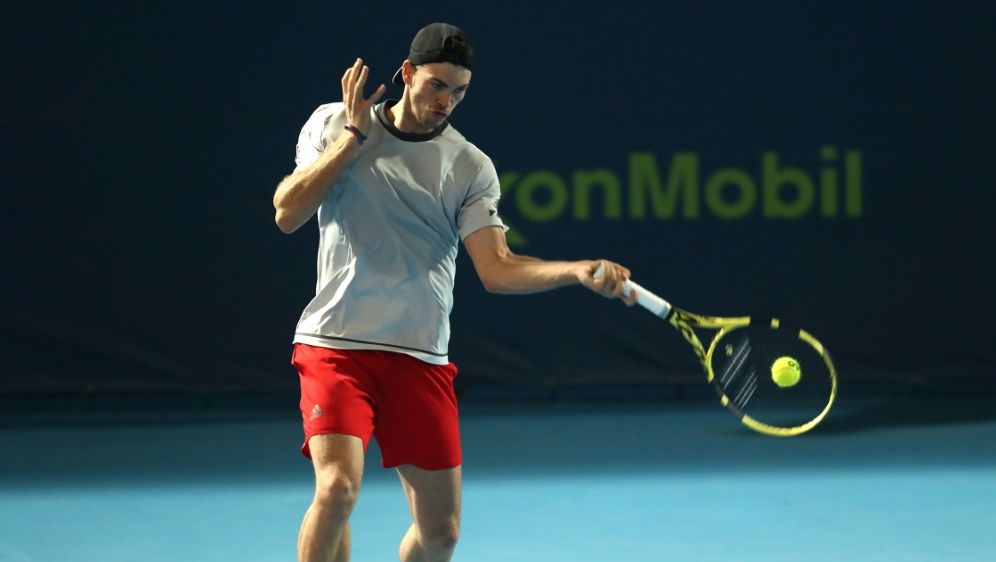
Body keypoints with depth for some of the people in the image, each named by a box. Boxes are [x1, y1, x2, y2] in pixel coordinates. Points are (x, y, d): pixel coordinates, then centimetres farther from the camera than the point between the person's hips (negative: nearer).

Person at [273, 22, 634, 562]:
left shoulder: (471, 167, 6)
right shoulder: (334, 123, 5)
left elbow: (496, 269, -2)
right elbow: (288, 214, -5)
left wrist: (579, 270, -19)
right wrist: (354, 134, -7)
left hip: (421, 358, 3)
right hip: (337, 344, -3)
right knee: (337, 488, -25)